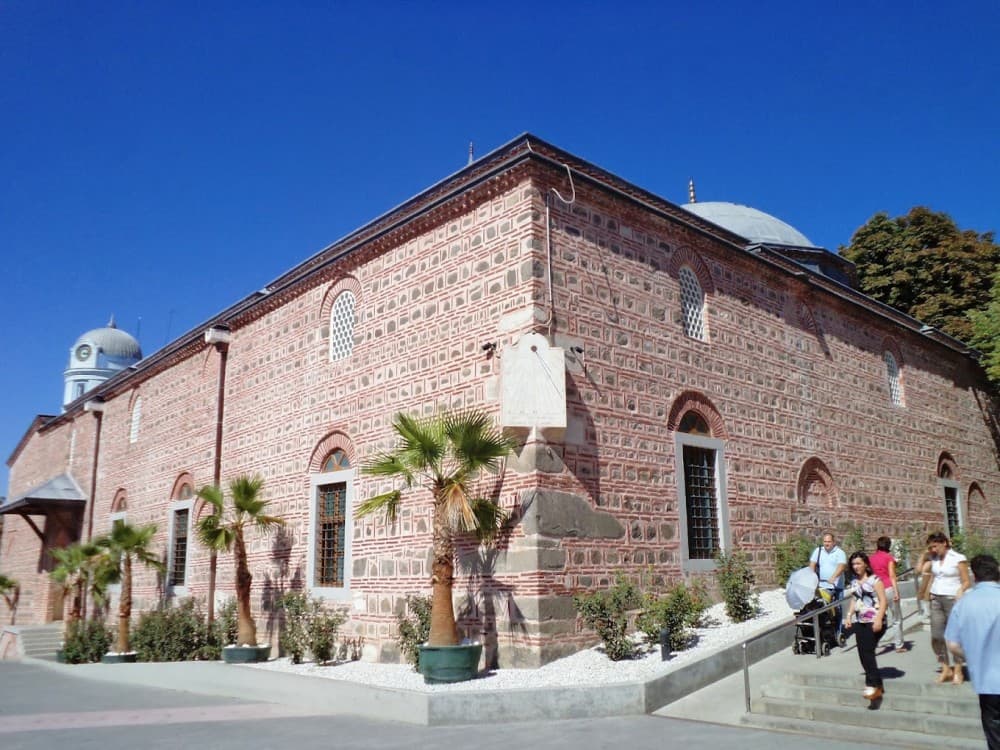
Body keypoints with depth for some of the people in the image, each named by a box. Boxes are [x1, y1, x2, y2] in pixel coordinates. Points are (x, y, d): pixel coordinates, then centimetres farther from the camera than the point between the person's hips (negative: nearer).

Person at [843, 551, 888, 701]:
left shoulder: (874, 580, -6)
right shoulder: (854, 582, 14)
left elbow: (883, 601, -11)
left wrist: (879, 619, -19)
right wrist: (849, 616, 9)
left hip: (874, 622, -7)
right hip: (859, 622, 7)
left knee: (867, 652, -12)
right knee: (863, 653, 5)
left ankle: (873, 685, -5)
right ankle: (875, 684, 16)